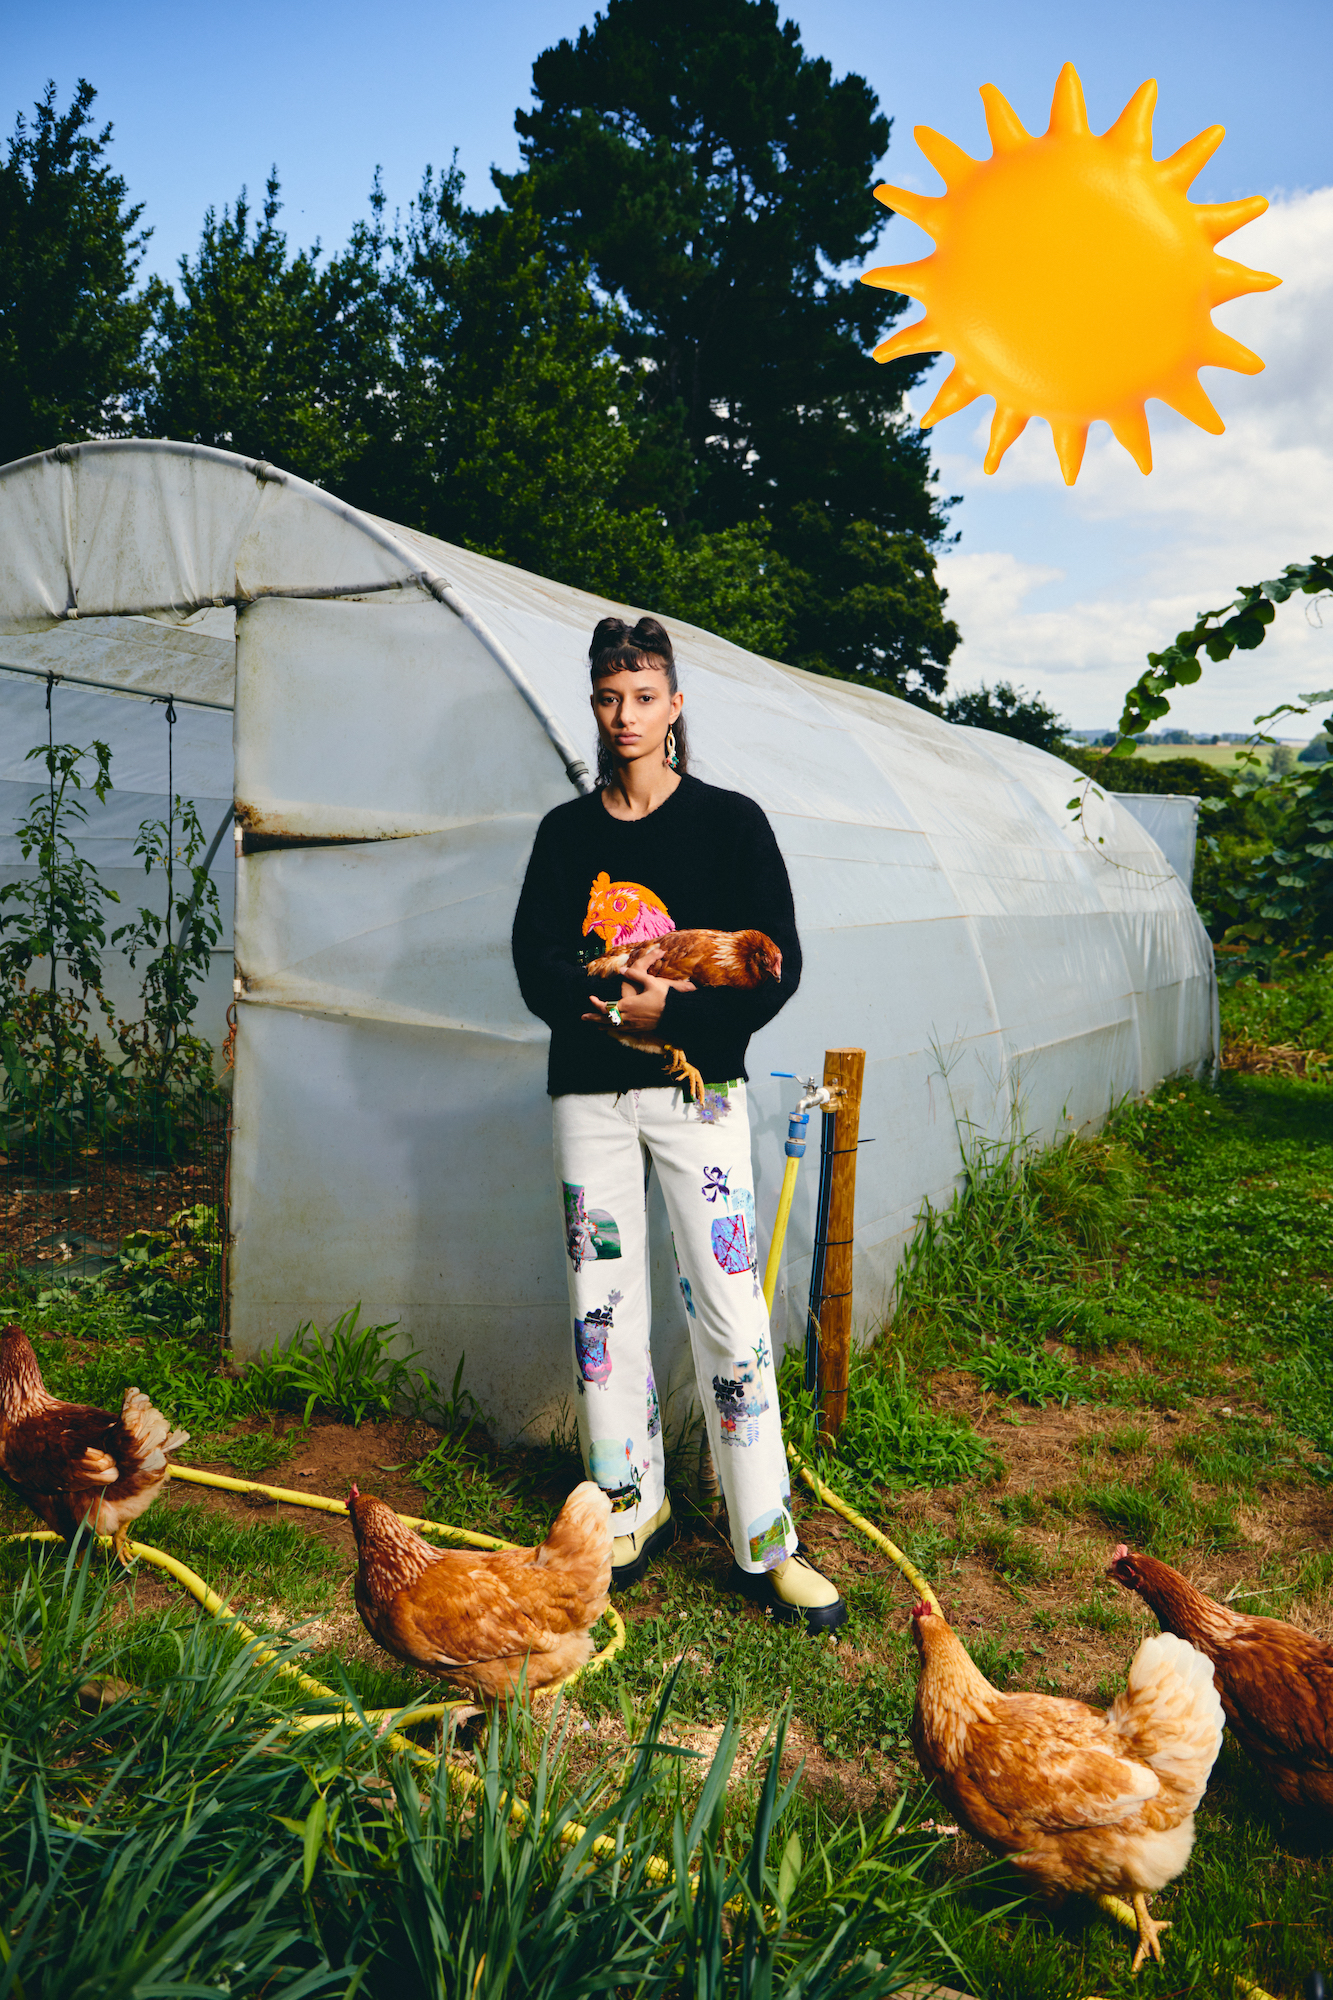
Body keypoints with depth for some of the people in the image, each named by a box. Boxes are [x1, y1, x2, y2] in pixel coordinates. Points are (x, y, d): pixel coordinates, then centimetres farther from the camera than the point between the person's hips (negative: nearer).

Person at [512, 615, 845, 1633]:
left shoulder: (730, 821, 2)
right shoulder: (567, 832, 10)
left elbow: (776, 964, -4)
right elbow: (536, 958, 2)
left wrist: (676, 1013, -18)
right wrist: (614, 1004, -17)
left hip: (697, 1088, -3)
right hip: (590, 1091, 3)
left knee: (731, 1312, -5)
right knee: (602, 1309, 8)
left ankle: (767, 1545, 6)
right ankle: (633, 1511, 25)